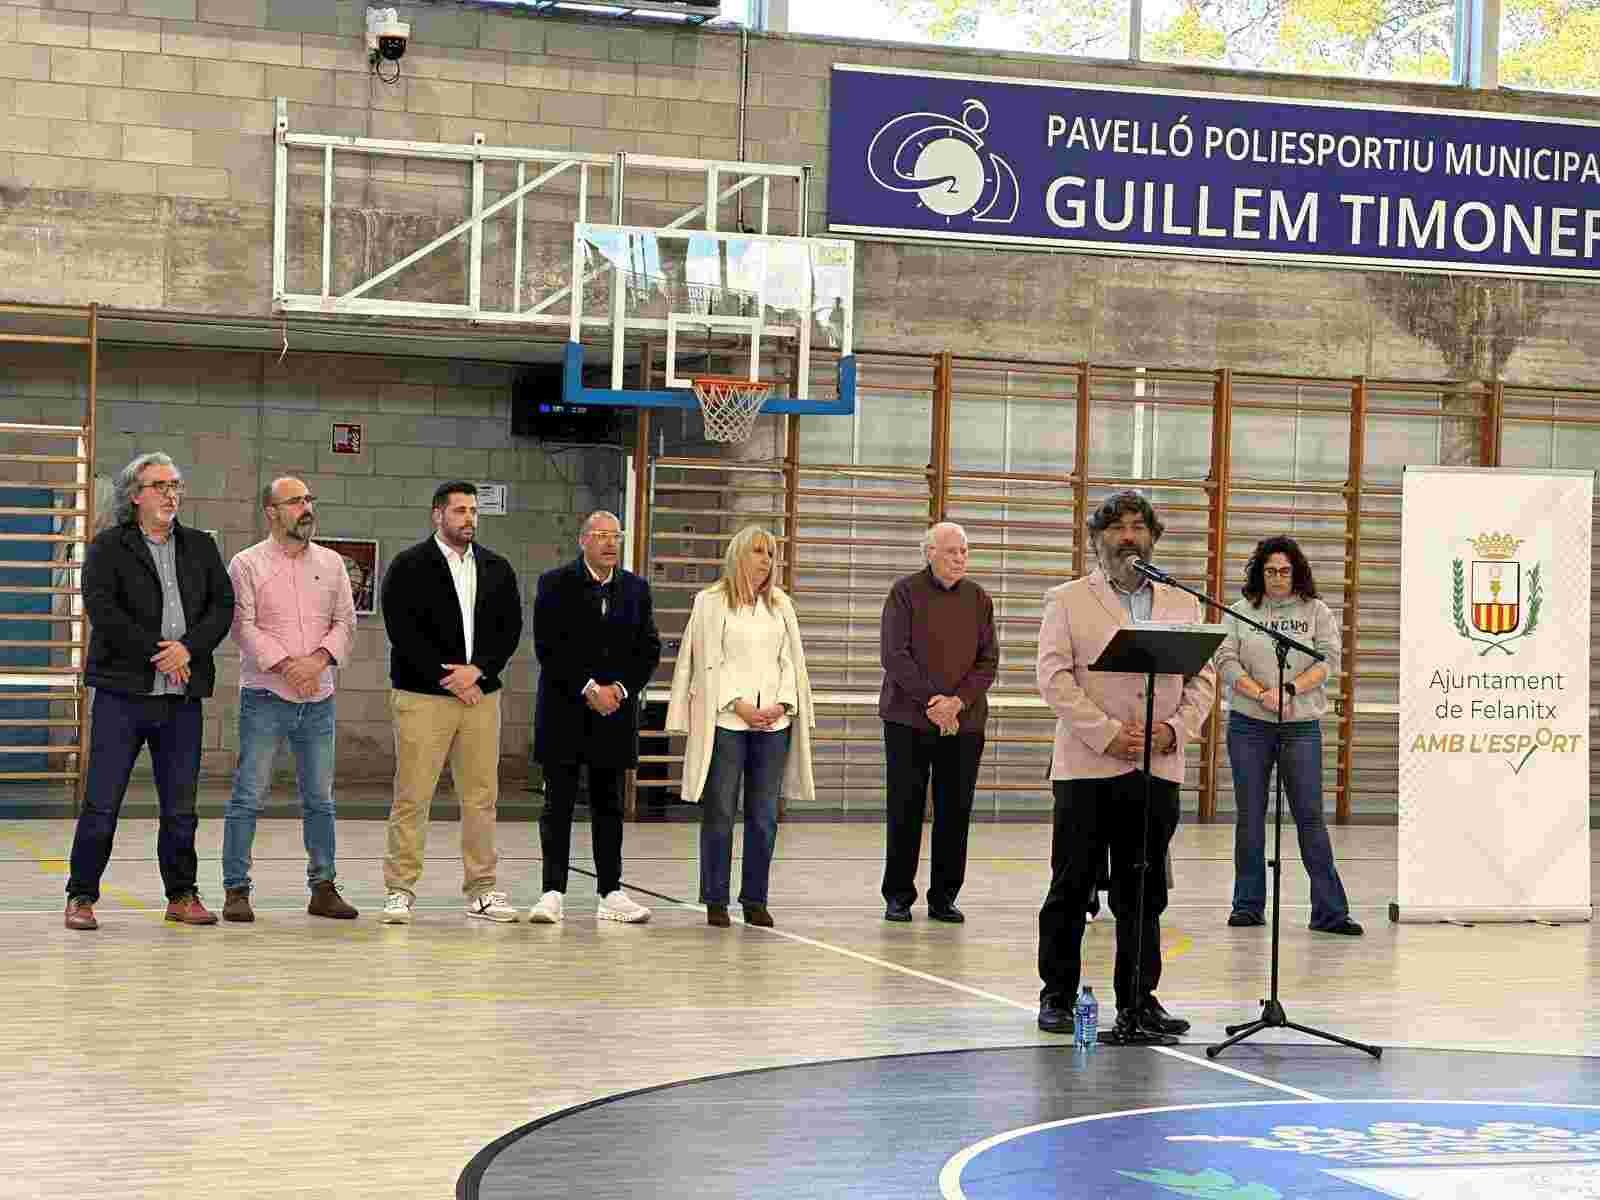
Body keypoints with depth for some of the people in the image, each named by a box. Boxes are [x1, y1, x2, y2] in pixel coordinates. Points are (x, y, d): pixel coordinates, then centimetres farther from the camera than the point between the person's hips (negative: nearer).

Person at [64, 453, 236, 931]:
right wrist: (157, 652, -14)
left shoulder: (200, 547, 14)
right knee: (101, 804, -3)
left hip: (183, 695, 4)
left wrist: (188, 647, -11)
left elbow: (223, 605, 5)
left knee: (180, 808, 8)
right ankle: (81, 896, 5)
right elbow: (102, 609, -11)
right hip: (123, 693, -4)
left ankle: (182, 895, 17)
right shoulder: (108, 547, 1)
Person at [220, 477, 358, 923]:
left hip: (318, 699, 4)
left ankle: (323, 888, 16)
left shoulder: (330, 563, 11)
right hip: (265, 697, -4)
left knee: (320, 799, 9)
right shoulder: (247, 564, -1)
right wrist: (286, 664, -17)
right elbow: (243, 626, -9)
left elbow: (345, 621, 7)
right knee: (249, 796, -4)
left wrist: (319, 658, -11)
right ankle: (236, 890, 1)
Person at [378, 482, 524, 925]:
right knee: (412, 798, -4)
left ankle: (482, 889, 13)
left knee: (481, 797, 6)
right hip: (422, 696, -4)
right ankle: (400, 891, 1)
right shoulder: (409, 567, -1)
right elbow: (402, 629, -9)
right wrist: (446, 677, -12)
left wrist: (476, 670, -7)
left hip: (481, 694, 4)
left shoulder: (496, 569, 12)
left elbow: (510, 628, 8)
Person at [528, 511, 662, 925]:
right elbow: (548, 647, -10)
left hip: (615, 711, 3)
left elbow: (649, 650, 8)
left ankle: (611, 894, 12)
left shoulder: (636, 588, 10)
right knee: (558, 804, -1)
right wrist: (589, 689, -14)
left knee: (608, 805, 8)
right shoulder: (556, 584, -2)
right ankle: (553, 893, 1)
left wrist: (620, 688, -7)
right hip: (565, 713, -3)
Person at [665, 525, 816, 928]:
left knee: (765, 816, 3)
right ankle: (716, 901, 4)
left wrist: (782, 704, -3)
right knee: (720, 813, -2)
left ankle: (755, 900, 10)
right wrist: (739, 706, -11)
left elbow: (791, 661, 12)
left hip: (773, 723, 4)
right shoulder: (712, 602, 2)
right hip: (725, 722, -4)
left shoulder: (780, 605, 15)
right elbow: (710, 663, -3)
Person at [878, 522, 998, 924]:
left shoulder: (979, 599, 9)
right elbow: (894, 654, -8)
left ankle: (943, 897, 12)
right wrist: (930, 700, -16)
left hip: (964, 723, 3)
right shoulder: (905, 593, -1)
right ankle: (898, 896, 10)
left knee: (955, 812, 4)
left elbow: (988, 662, 4)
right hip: (908, 720, -3)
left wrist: (958, 701, -11)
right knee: (904, 811, 1)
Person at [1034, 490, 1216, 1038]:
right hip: (1087, 767, -3)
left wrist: (1175, 729, -8)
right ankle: (1057, 997, 12)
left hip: (1158, 768, 3)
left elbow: (1203, 678, 10)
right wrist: (1107, 735, -14)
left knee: (1144, 893, 5)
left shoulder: (1183, 606, 15)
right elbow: (1055, 677, -5)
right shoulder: (1067, 601, 5)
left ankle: (1138, 1000, 12)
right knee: (1071, 888, 2)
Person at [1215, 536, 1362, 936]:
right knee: (1249, 815, 5)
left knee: (1310, 815, -4)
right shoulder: (1241, 612, 8)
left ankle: (1330, 910, -4)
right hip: (1248, 724, 1)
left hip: (1301, 726, -1)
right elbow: (1227, 662, -2)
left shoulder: (1317, 612, 7)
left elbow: (1328, 661, -3)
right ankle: (1248, 905, 14)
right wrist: (1261, 695, -16)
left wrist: (1291, 689, -16)